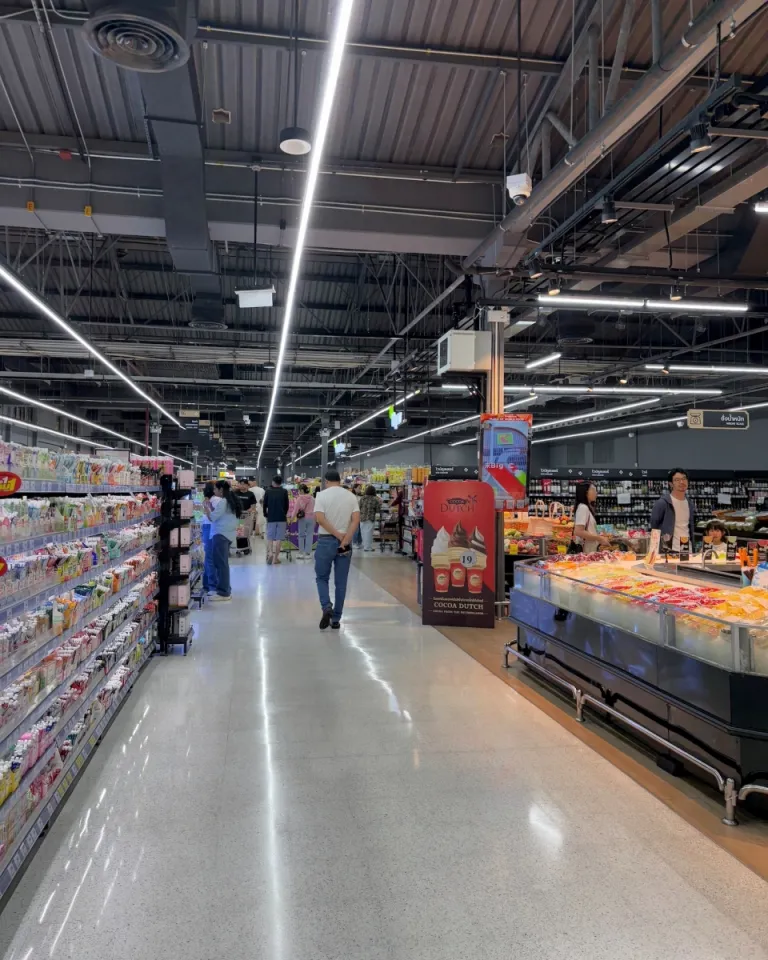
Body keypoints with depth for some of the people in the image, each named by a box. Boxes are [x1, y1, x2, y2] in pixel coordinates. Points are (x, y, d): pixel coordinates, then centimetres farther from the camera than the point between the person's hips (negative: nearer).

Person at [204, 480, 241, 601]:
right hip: (227, 534, 10)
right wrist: (211, 507, 13)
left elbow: (213, 517, -12)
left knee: (221, 563, -7)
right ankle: (226, 590, 19)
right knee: (223, 563, 14)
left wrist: (207, 507, 1)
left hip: (221, 534, -10)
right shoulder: (231, 500, 16)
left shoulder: (223, 501, -13)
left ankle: (223, 592, -6)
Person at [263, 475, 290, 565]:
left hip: (271, 517, 1)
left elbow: (265, 505, 3)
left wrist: (265, 515, 17)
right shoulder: (284, 491, -1)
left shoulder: (268, 491, 1)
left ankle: (269, 553, -10)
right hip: (282, 518, -1)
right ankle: (276, 557, 2)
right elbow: (287, 505, 3)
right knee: (279, 538, 3)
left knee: (270, 537, 10)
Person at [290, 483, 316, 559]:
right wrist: (315, 518, 11)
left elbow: (296, 509, -9)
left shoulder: (299, 498, -8)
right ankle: (307, 553, 6)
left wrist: (292, 518, -3)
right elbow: (314, 509, 3)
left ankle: (301, 553, 11)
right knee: (309, 535, 5)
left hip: (302, 518, -2)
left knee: (301, 535, 10)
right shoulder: (312, 498, 0)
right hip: (311, 518, 2)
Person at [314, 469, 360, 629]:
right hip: (344, 542, 2)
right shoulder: (351, 496, 4)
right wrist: (345, 540, -12)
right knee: (341, 582, 8)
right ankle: (336, 619, 13)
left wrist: (338, 535, -11)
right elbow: (356, 520, -7)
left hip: (326, 540, -2)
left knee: (322, 578, 12)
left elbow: (320, 519, -15)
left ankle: (326, 607, -10)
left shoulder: (322, 495, -3)